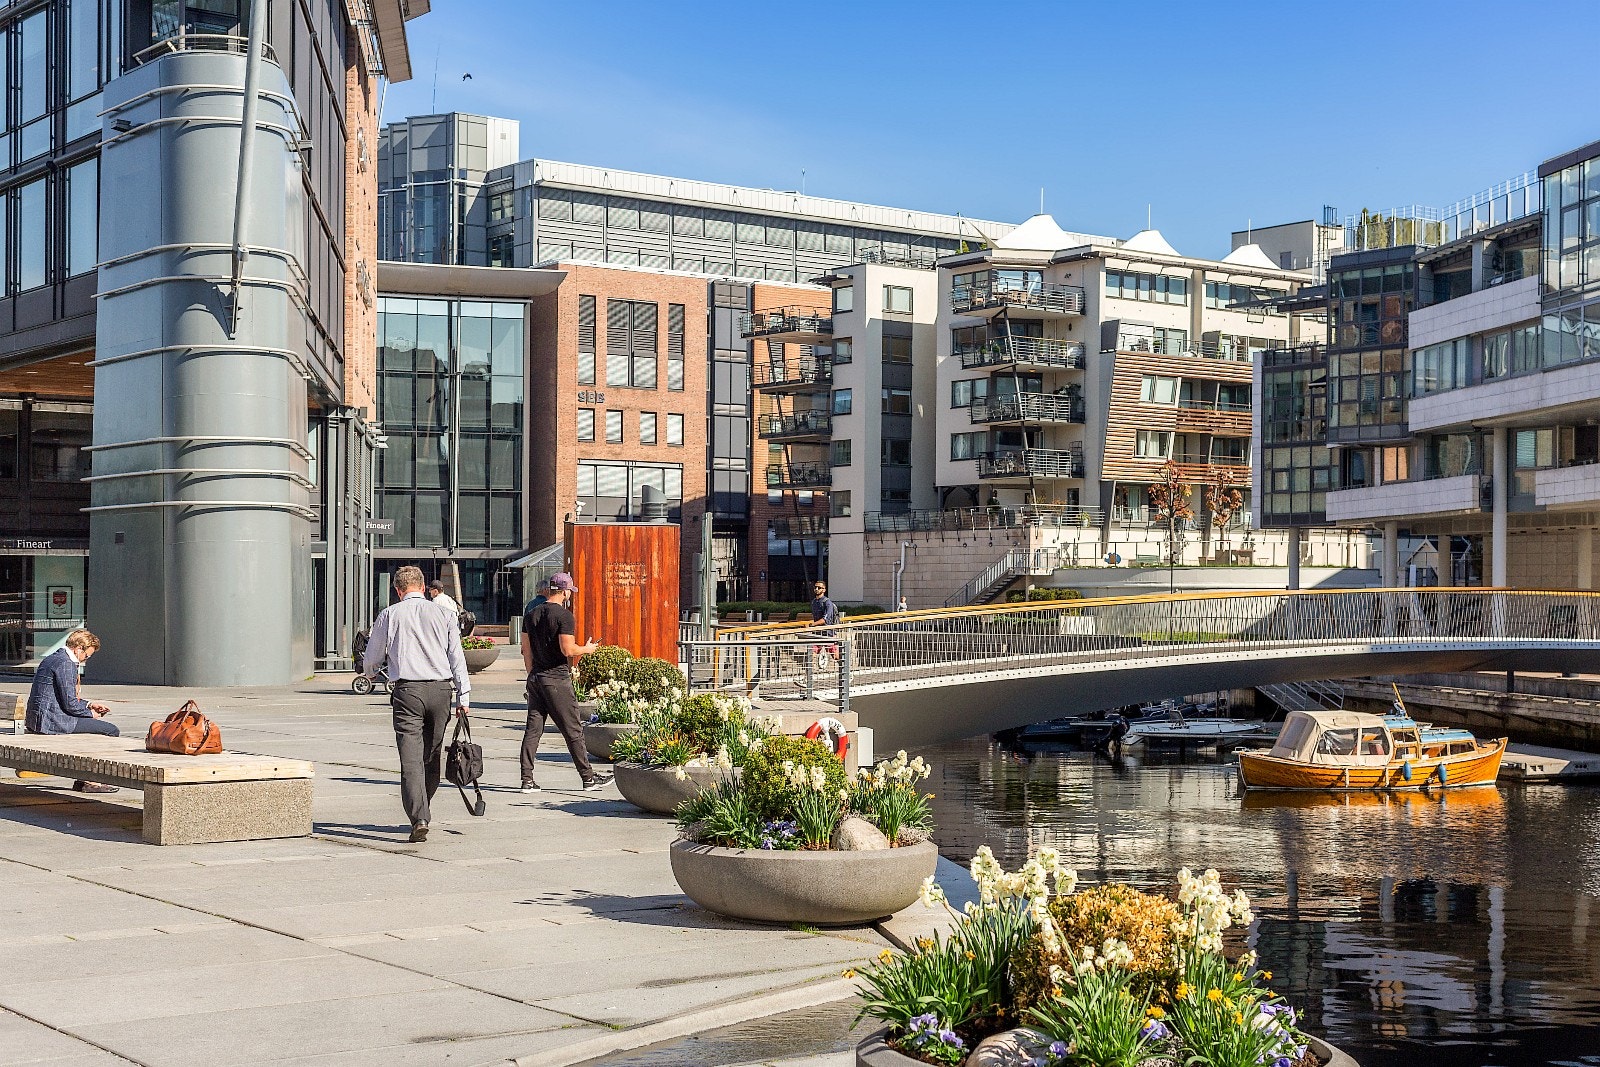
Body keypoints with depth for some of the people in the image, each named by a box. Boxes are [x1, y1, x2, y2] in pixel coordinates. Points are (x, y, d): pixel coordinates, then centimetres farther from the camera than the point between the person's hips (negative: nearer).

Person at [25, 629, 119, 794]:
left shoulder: (53, 659, 17)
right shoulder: (65, 663, -15)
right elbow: (70, 704, -19)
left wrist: (89, 705, 19)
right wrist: (91, 714, -2)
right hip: (52, 721, -11)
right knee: (111, 731, -12)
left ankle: (83, 779, 24)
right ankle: (90, 781, -3)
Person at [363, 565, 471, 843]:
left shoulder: (389, 615, 4)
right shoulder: (442, 615, 9)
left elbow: (371, 659, 13)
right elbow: (457, 658, 6)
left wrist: (370, 673, 36)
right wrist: (463, 697, 8)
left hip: (407, 690, -2)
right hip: (441, 689, 3)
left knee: (411, 759, -7)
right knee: (432, 756, 16)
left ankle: (419, 819, -20)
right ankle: (421, 813, 24)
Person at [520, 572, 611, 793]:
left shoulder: (531, 615, 10)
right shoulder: (564, 616, -12)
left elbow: (526, 650, 13)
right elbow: (568, 650, -17)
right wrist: (587, 649, 1)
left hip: (535, 677, 7)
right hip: (557, 679, -7)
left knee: (533, 729, 6)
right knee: (573, 731, 1)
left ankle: (527, 780, 4)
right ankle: (588, 778, 7)